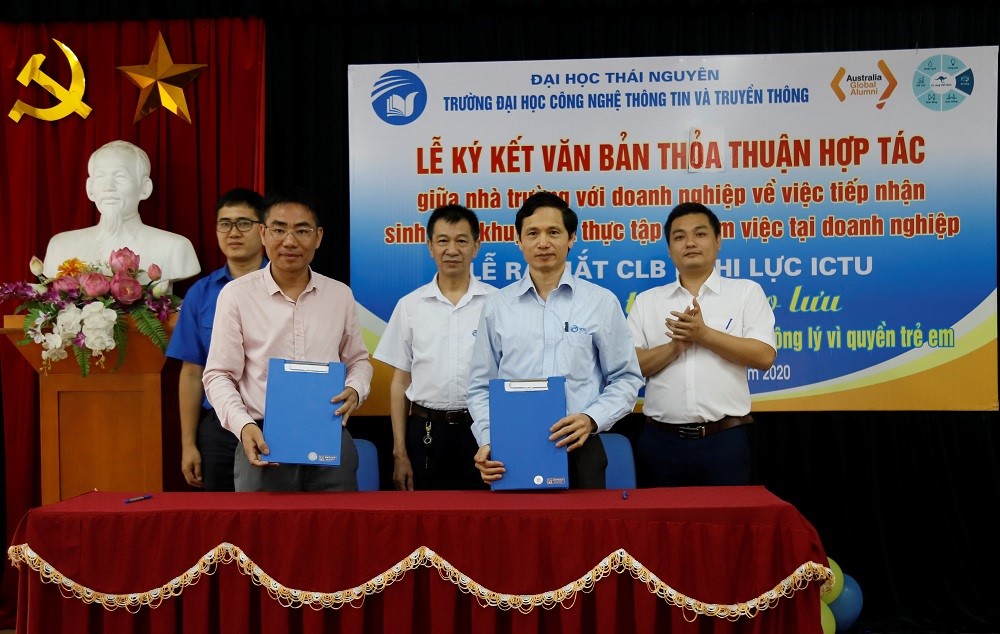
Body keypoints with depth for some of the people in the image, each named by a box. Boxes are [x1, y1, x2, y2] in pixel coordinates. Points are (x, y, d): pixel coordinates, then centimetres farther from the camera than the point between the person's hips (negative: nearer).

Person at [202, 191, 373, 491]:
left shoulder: (340, 294, 7)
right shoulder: (236, 294, -2)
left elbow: (358, 360, 17)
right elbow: (219, 375, -1)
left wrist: (354, 390, -5)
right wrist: (242, 425, -16)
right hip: (263, 441, -2)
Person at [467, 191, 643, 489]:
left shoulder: (602, 302, 2)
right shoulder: (496, 306, 4)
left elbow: (626, 378, 5)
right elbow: (481, 386, 7)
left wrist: (592, 419, -12)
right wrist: (487, 441, -7)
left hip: (579, 453, 0)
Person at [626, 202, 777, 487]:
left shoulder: (747, 292, 5)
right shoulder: (646, 301, 10)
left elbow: (763, 356, -6)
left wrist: (703, 334, -14)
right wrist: (674, 346, -13)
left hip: (724, 439, -1)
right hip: (661, 440, 2)